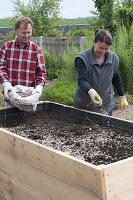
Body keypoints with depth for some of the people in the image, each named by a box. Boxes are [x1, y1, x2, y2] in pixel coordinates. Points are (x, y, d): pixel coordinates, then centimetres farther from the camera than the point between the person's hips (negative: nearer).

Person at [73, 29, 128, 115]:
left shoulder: (114, 58, -1)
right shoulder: (82, 59, -15)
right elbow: (82, 80, -27)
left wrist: (122, 97, 19)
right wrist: (91, 91, -47)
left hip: (106, 106, 3)